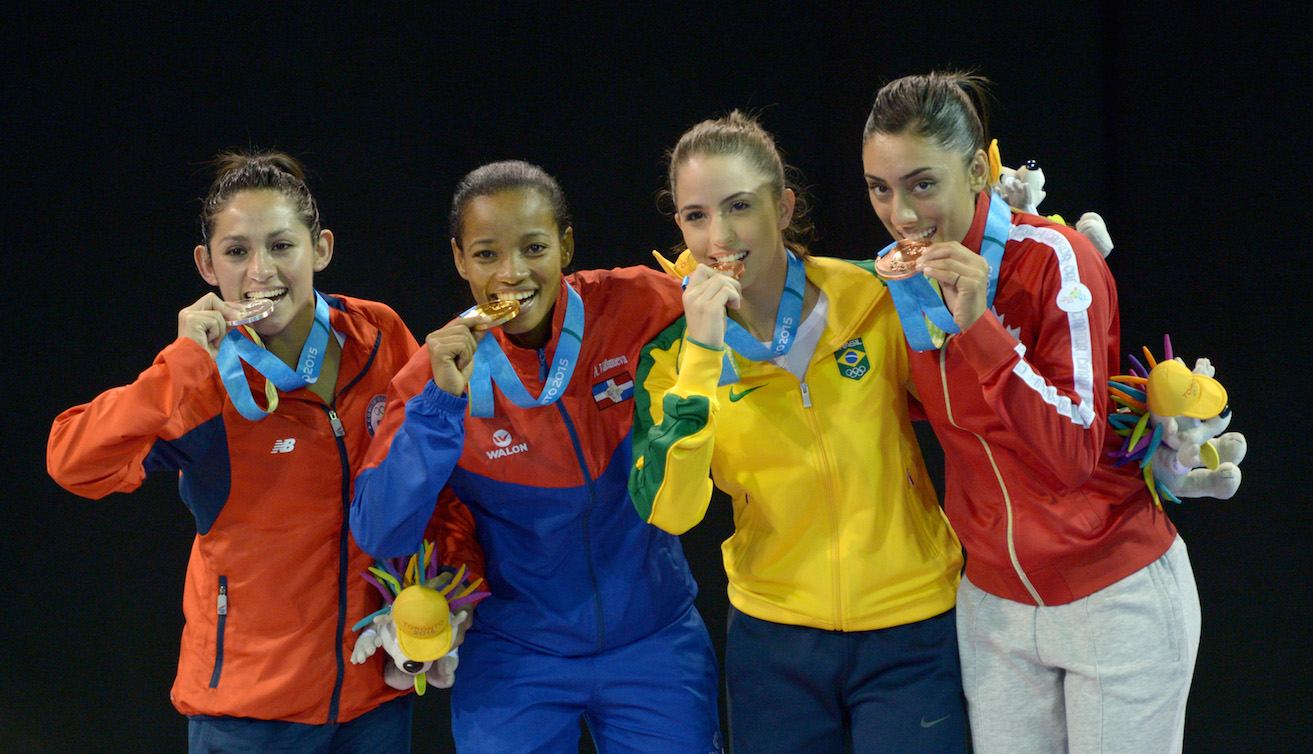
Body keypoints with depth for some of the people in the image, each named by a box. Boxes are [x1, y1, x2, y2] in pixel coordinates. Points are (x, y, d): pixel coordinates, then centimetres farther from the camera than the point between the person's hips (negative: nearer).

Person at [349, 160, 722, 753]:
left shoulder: (640, 308, -12)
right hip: (516, 655, 0)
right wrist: (442, 402, -26)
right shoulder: (437, 373, -11)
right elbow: (381, 535, -17)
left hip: (654, 642, 1)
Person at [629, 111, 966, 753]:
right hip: (774, 640, 1)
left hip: (909, 630, -1)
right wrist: (700, 357, -24)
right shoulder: (673, 350, -5)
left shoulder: (877, 297, -7)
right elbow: (664, 512, -18)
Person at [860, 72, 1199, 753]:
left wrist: (976, 326, -31)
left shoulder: (1054, 259, -18)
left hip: (1115, 599, -5)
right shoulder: (904, 279, 1)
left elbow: (1073, 455, -23)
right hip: (994, 605, 5)